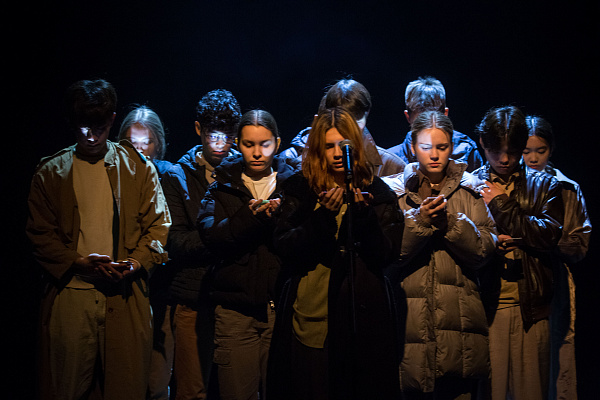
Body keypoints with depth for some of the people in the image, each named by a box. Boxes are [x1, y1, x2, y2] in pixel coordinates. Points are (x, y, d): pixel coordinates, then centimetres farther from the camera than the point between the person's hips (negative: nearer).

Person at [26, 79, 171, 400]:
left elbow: (159, 225, 8)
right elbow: (40, 234, 6)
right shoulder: (50, 173, 9)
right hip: (69, 295, 0)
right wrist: (77, 262, -10)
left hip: (126, 296, 0)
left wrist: (138, 262, -10)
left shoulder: (138, 168, 10)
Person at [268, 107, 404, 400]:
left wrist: (363, 214, -16)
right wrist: (323, 217, -16)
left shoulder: (376, 191, 7)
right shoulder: (299, 188, 6)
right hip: (309, 318, 0)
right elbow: (284, 248, -3)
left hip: (362, 316, 0)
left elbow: (388, 253, -1)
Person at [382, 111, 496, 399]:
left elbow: (485, 251, 0)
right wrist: (419, 221, -16)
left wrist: (451, 223, -13)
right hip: (411, 324, -1)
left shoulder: (469, 191, 10)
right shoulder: (394, 191, 6)